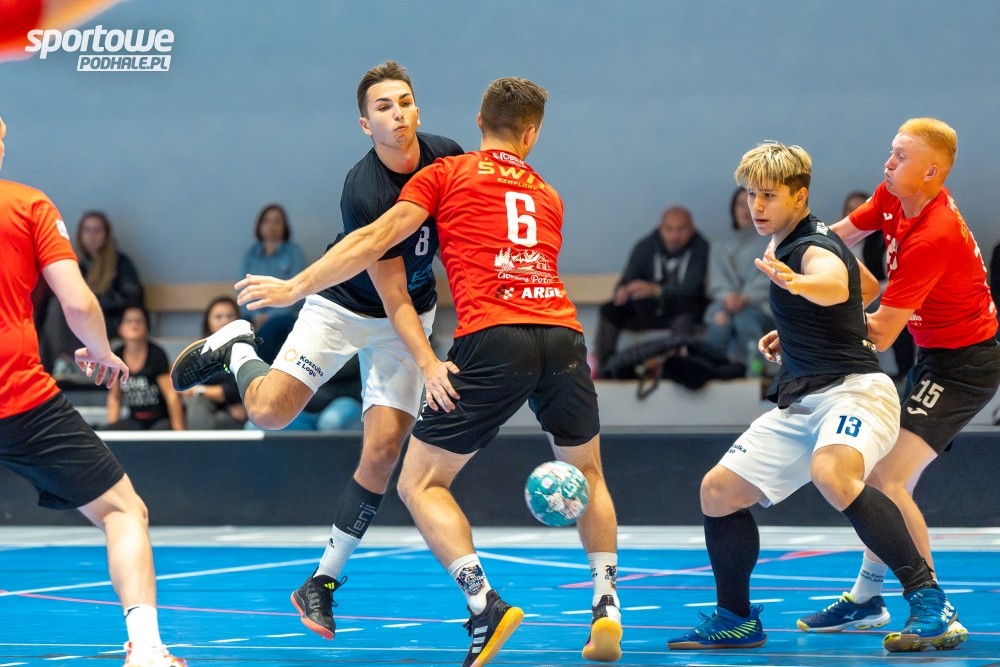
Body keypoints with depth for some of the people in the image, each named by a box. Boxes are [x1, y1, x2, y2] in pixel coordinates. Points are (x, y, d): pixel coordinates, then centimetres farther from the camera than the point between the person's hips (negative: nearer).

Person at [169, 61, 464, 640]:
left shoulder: (448, 156, -14)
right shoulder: (363, 192, -30)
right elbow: (392, 298, -29)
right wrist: (427, 365, -38)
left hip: (412, 314, 4)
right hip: (344, 305, -4)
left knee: (382, 451, -8)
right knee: (269, 410, -16)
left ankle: (324, 581, 4)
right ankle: (236, 348, 20)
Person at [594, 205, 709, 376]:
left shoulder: (700, 247, -15)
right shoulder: (645, 247, -5)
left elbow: (690, 288, -26)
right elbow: (626, 283, -8)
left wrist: (655, 290, -43)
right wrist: (622, 292, -35)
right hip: (647, 309, 4)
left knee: (685, 311, -37)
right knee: (609, 311, -18)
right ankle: (603, 371, -16)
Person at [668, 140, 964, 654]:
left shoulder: (813, 248, -14)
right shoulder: (789, 245, 15)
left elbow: (836, 285, -41)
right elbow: (869, 288, 31)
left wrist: (795, 283, -63)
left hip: (852, 388, -10)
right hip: (801, 403, 10)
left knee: (833, 475, -39)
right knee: (718, 492, 6)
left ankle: (930, 604, -36)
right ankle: (736, 620, 22)